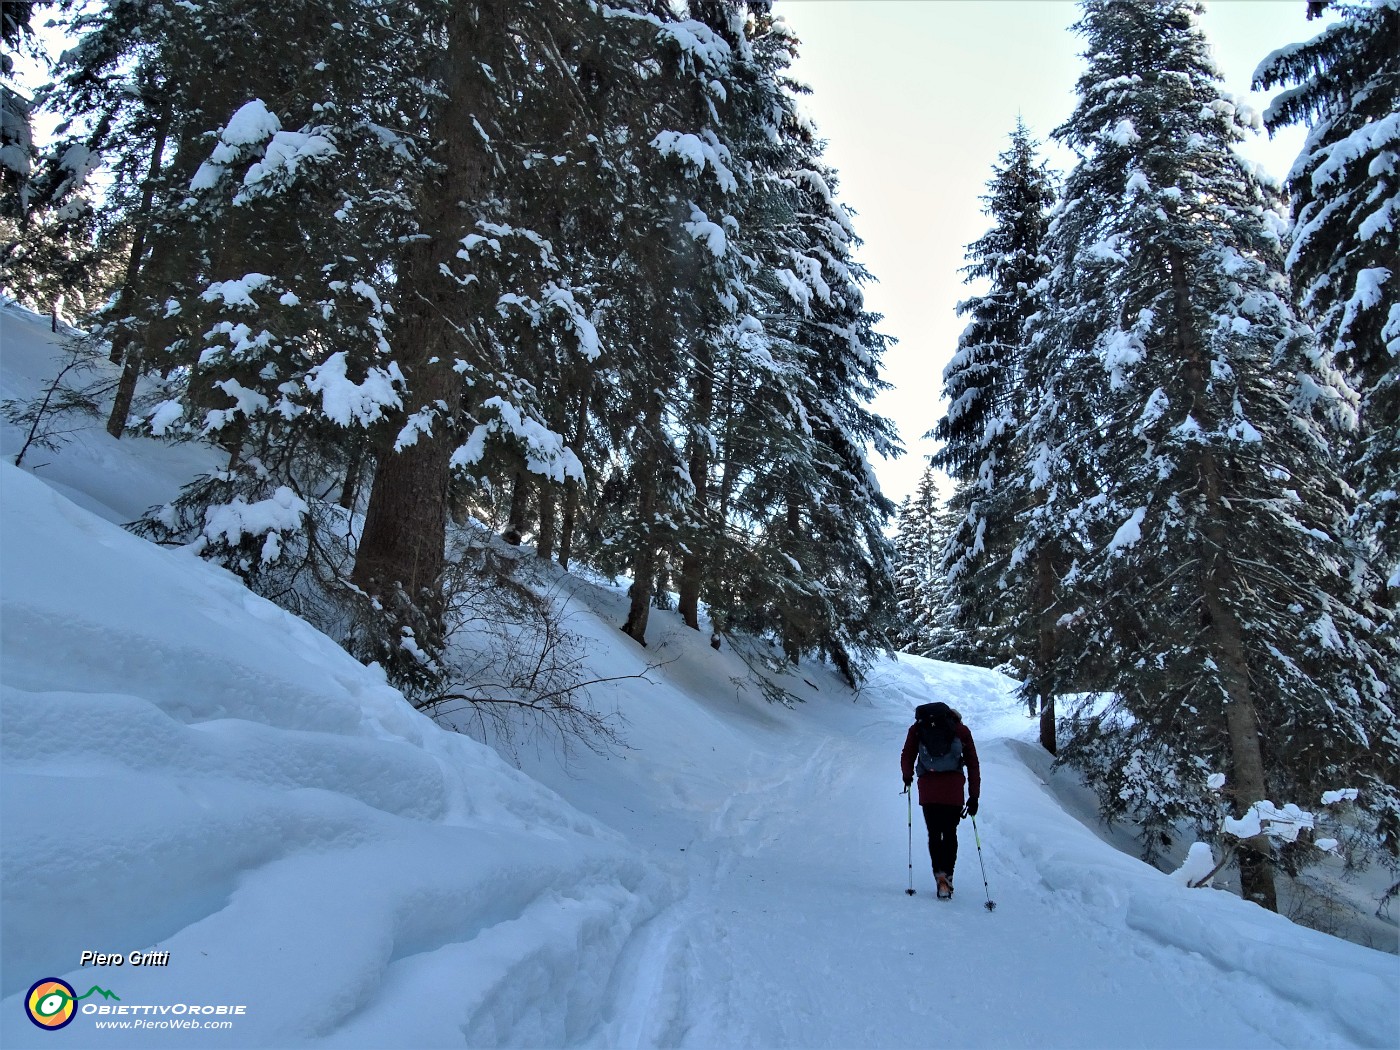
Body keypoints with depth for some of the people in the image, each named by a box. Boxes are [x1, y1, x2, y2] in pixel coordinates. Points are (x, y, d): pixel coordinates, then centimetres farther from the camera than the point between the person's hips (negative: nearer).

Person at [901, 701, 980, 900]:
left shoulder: (918, 727, 20)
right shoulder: (962, 730, 19)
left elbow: (906, 757, 12)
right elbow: (973, 764, 14)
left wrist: (907, 777, 28)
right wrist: (974, 796, 15)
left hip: (928, 786, 0)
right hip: (954, 788, 0)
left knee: (934, 833, 8)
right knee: (950, 833, 13)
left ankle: (940, 874, -9)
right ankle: (947, 875, 4)